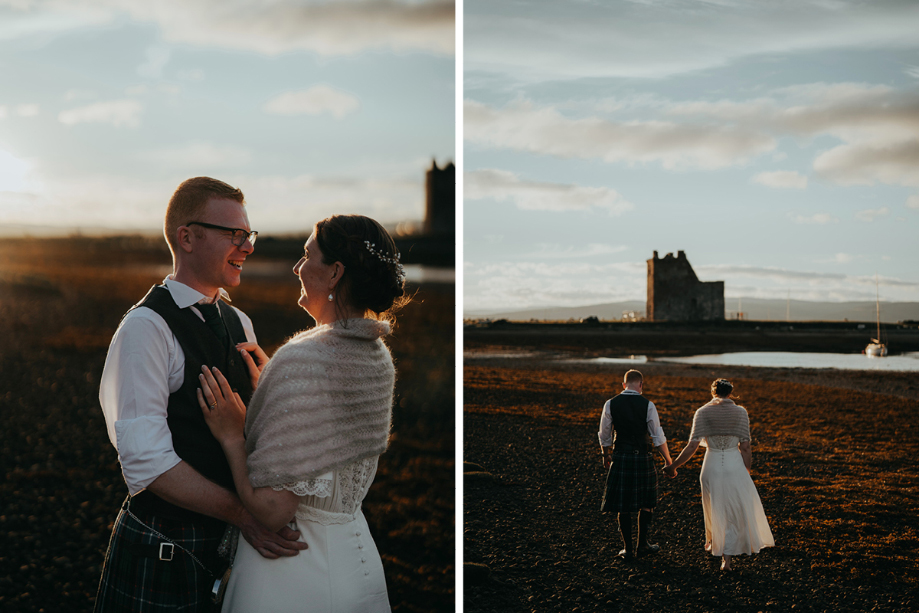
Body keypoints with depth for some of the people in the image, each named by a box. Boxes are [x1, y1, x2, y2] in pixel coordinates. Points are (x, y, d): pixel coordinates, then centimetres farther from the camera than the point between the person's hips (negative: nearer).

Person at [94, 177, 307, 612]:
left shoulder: (239, 323, 9)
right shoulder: (146, 328, -16)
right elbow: (146, 462, -22)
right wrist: (242, 513, -23)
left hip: (228, 542, 7)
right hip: (163, 554, -7)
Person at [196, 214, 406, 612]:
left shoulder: (302, 361, -24)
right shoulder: (379, 357, 1)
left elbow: (271, 508, -25)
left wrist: (231, 436, -12)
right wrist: (264, 384, 14)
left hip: (293, 573, -8)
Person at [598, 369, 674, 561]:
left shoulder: (610, 404, -3)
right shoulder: (647, 405, -8)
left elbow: (604, 435, 6)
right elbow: (658, 438, -6)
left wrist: (606, 455, 23)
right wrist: (668, 460, 5)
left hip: (620, 458, 1)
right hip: (643, 458, -1)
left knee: (623, 505, 10)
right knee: (646, 502, 18)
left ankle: (628, 549, 16)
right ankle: (642, 545, 26)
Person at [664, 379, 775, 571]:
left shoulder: (702, 412, -4)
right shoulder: (740, 412, -3)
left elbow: (692, 446, -10)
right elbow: (745, 447, -5)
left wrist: (673, 466, -1)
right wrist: (747, 472, 6)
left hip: (712, 466, 1)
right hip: (734, 466, -1)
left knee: (712, 504, 25)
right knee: (735, 510, 10)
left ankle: (712, 542, 47)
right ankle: (726, 557, 1)